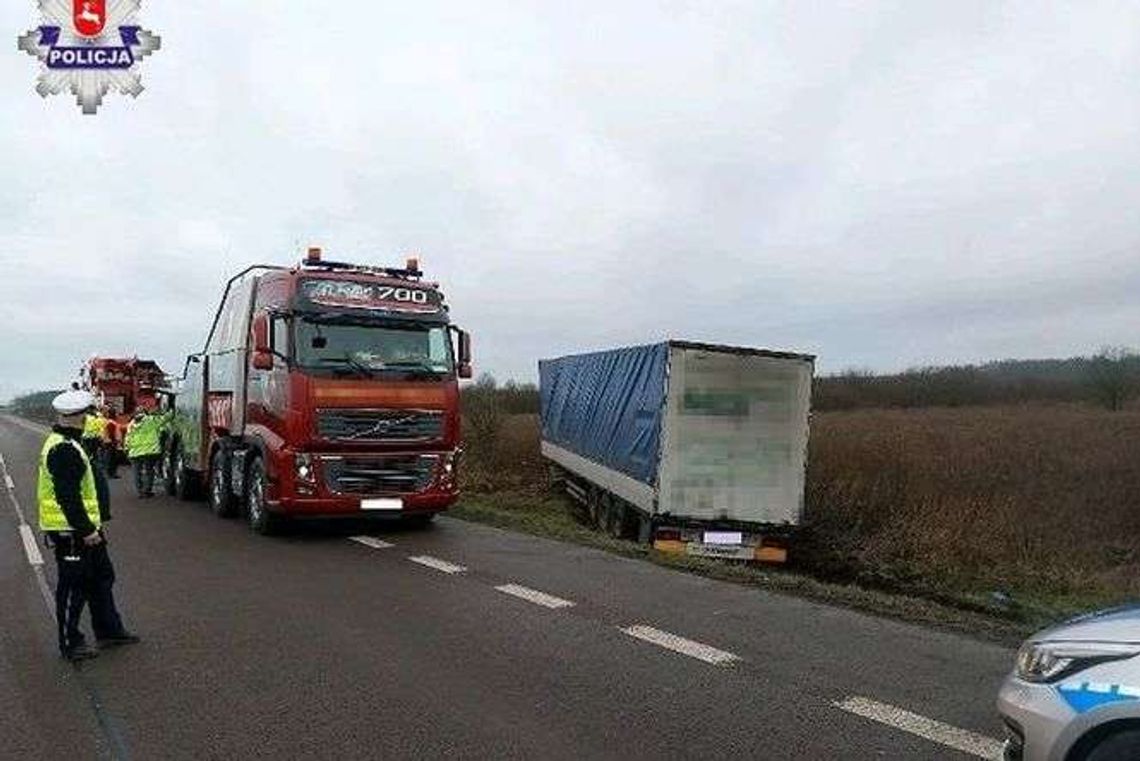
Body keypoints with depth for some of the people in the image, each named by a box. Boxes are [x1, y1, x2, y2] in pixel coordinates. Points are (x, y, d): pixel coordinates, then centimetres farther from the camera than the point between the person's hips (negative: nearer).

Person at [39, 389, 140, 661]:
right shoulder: (63, 450, -21)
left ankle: (109, 630, 28)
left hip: (82, 530, 11)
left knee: (101, 577, 18)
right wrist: (87, 530, -22)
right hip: (70, 533, -11)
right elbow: (68, 497, -25)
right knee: (73, 588, 1)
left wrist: (94, 525, 21)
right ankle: (70, 644, 14)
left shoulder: (69, 445, 13)